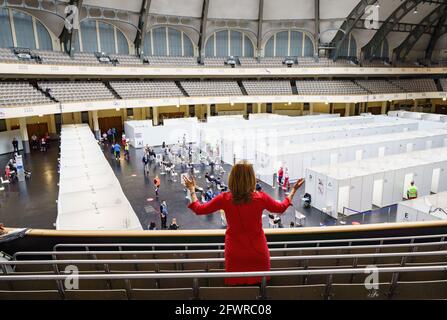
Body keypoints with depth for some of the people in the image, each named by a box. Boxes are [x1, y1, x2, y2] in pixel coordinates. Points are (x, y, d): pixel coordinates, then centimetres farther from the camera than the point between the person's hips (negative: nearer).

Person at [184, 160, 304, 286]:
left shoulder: (225, 198, -17)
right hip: (258, 252, 0)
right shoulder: (261, 198, -15)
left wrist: (192, 189, 11)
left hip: (234, 253, 0)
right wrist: (294, 190, 20)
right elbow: (281, 207, 6)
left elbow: (199, 209, -3)